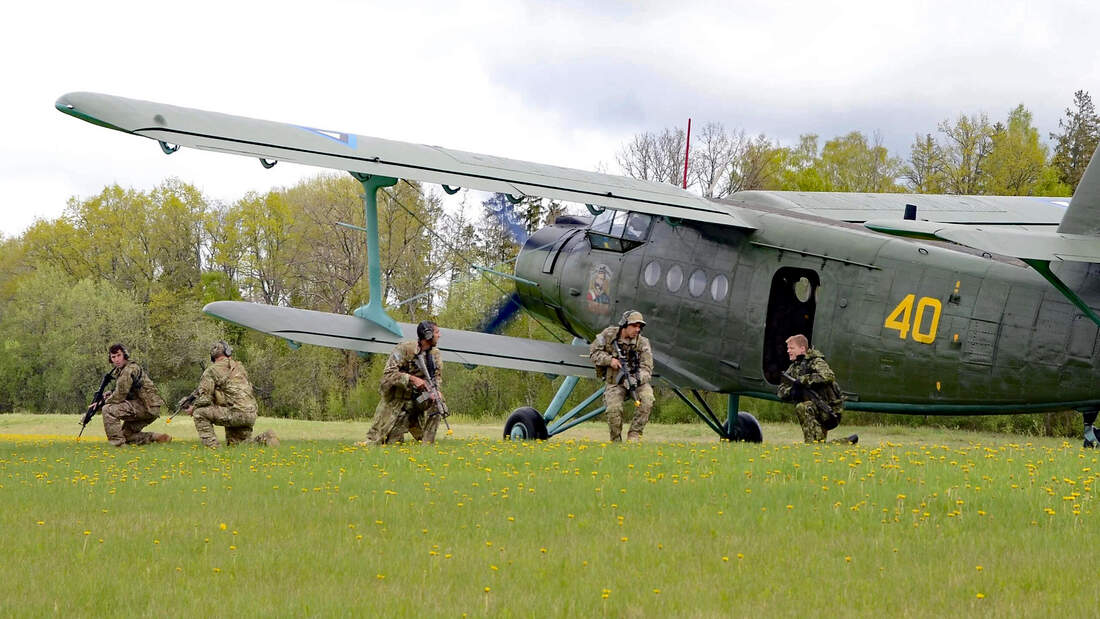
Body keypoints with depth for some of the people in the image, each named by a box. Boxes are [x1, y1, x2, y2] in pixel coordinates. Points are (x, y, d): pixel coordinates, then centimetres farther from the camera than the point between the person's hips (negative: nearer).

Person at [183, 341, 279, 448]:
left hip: (235, 413, -7)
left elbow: (205, 398, -7)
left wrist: (193, 408, 13)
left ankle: (211, 446, -6)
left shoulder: (212, 371, -2)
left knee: (199, 413, 1)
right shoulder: (239, 366, 18)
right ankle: (264, 438, 2)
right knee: (234, 444, 21)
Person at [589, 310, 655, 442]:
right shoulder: (609, 334, -6)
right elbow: (593, 352, 1)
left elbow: (646, 368, -13)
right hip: (615, 382, -1)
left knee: (647, 398, -30)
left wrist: (637, 379, -34)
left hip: (638, 381, 1)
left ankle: (634, 434, -17)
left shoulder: (642, 342, -8)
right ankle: (616, 441, -3)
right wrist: (609, 360, -16)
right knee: (613, 408, -26)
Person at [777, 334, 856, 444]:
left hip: (830, 409, -9)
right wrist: (792, 391, -17)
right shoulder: (794, 367, 11)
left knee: (802, 407, -33)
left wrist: (803, 380, -28)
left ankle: (813, 442, -29)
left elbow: (829, 376, -32)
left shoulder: (816, 362, -11)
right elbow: (781, 392, 6)